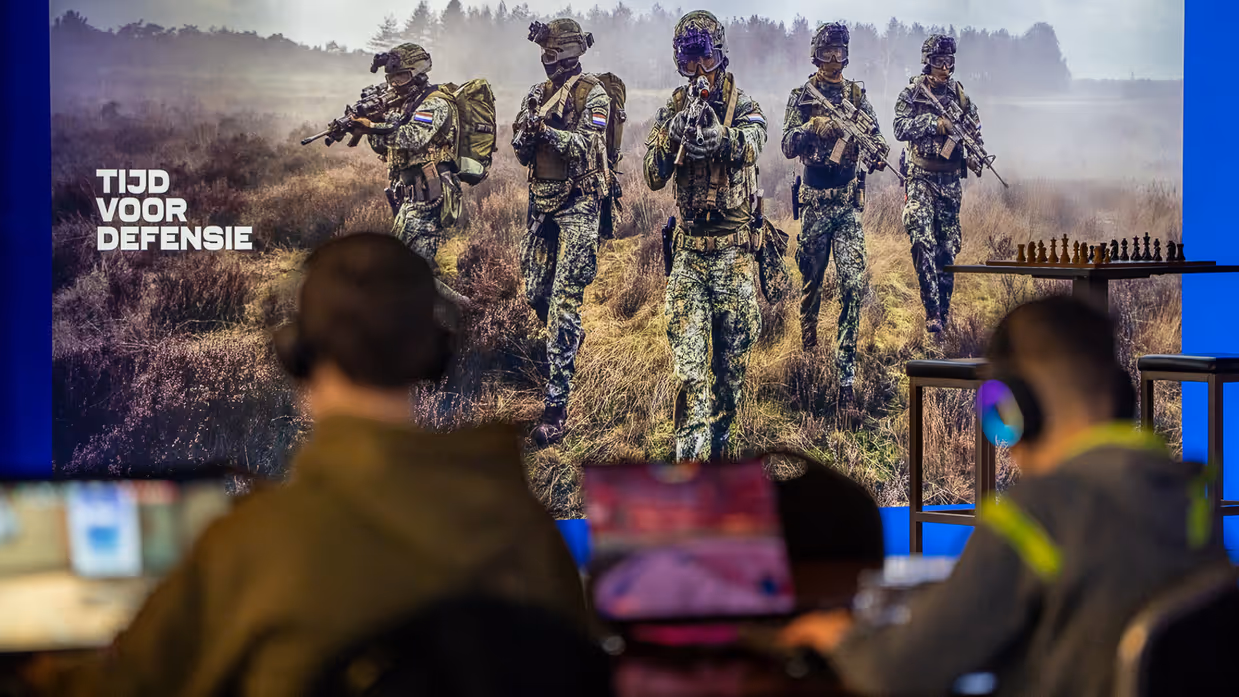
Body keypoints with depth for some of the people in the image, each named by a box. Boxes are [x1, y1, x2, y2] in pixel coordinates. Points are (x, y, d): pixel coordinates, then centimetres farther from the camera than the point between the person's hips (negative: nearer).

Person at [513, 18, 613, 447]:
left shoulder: (593, 95, -6)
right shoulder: (539, 94, 13)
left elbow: (589, 147, -18)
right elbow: (523, 154, 12)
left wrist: (547, 130, -30)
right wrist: (527, 131, -10)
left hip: (578, 204, -7)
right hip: (542, 202, 7)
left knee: (565, 298, -13)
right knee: (536, 293, 11)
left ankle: (557, 403, -16)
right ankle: (569, 339, 45)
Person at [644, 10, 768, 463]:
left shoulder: (743, 107, 0)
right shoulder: (671, 110, 6)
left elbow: (750, 147, -22)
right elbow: (654, 178, -2)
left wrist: (717, 132, -43)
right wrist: (672, 133, -19)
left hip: (734, 247, -1)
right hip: (688, 247, 1)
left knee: (733, 349, 7)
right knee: (689, 358, -9)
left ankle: (719, 439, 24)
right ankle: (691, 456, -13)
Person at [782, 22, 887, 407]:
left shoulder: (857, 95, 8)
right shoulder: (802, 96, 2)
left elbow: (877, 135, 6)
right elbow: (788, 147, -5)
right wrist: (812, 128, -25)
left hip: (849, 203, 1)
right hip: (815, 200, -1)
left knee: (853, 284, -10)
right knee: (811, 279, 11)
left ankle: (846, 372, -11)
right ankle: (808, 345, 35)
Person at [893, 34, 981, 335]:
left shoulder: (959, 94, 7)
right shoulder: (912, 93, -2)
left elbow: (975, 130, 12)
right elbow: (900, 127, -14)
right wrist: (935, 123, -23)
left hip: (951, 180, 4)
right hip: (921, 177, -3)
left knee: (949, 243, 9)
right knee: (923, 241, -16)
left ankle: (944, 306, 20)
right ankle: (932, 310, -17)